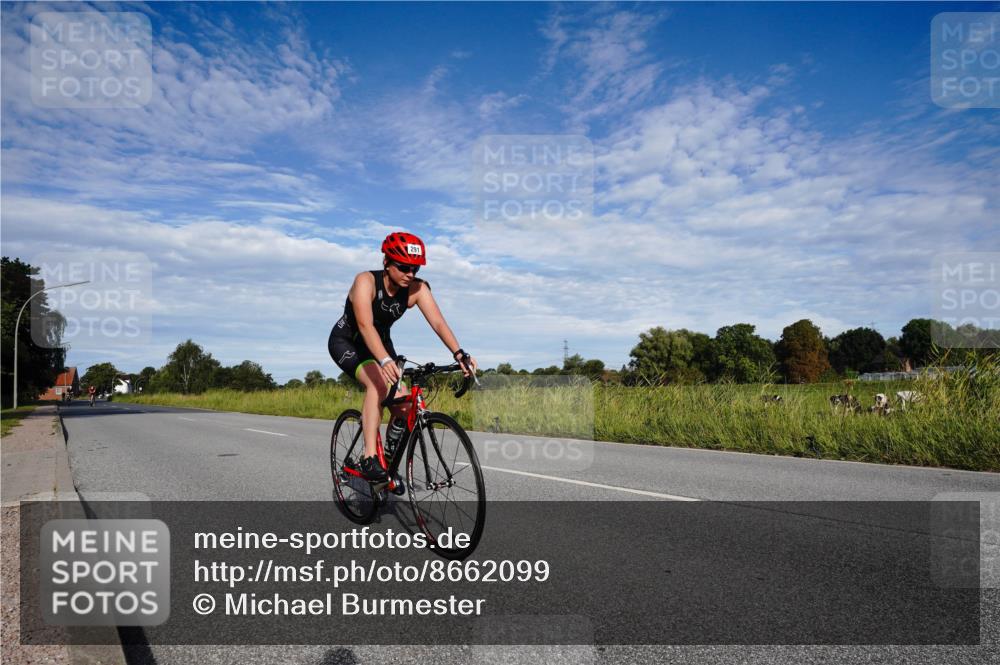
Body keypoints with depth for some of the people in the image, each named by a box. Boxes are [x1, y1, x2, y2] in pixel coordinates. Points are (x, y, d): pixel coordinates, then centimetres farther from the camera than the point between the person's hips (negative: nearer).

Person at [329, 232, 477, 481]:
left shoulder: (417, 288, -19)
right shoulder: (366, 281, -30)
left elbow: (438, 322, -31)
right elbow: (365, 325, -44)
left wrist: (459, 354, -48)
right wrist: (385, 361, -59)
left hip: (379, 343, 5)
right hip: (346, 342, -4)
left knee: (403, 407, -10)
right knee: (378, 383, -33)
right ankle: (369, 458, -28)